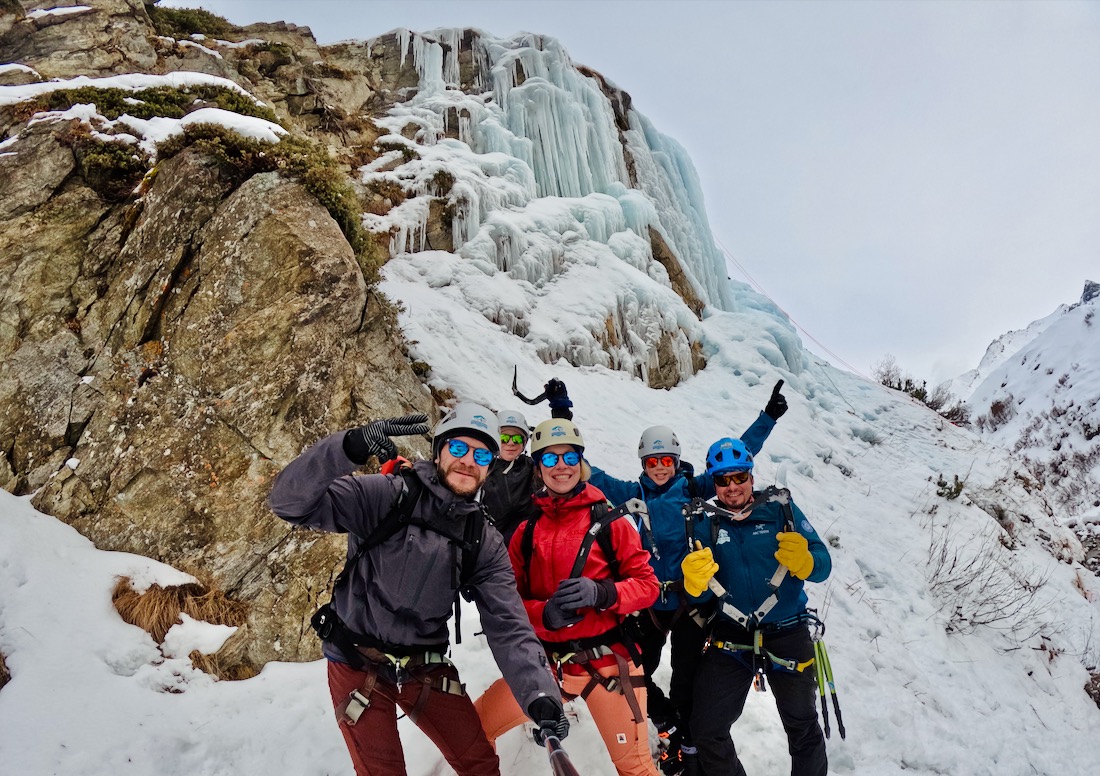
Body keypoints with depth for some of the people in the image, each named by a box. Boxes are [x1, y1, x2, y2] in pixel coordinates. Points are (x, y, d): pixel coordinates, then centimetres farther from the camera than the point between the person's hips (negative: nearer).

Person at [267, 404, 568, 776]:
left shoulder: (485, 543, -4)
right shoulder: (385, 495, -17)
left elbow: (508, 628, -11)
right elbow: (291, 502, -27)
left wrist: (540, 695, -27)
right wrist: (351, 447, -45)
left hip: (426, 669, 4)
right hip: (357, 665, -3)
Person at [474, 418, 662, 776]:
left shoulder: (609, 521, -4)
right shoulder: (527, 531, 5)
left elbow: (647, 584, -4)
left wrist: (601, 593, -23)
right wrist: (544, 614, -18)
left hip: (607, 661, -3)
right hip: (546, 662, 3)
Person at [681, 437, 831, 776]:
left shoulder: (781, 508, -4)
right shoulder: (706, 524, -1)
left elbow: (823, 566, -9)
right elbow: (699, 593, -5)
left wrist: (804, 562, -31)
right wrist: (694, 583, -28)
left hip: (787, 636, -1)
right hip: (729, 639, 1)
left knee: (803, 726, 18)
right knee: (707, 730, 5)